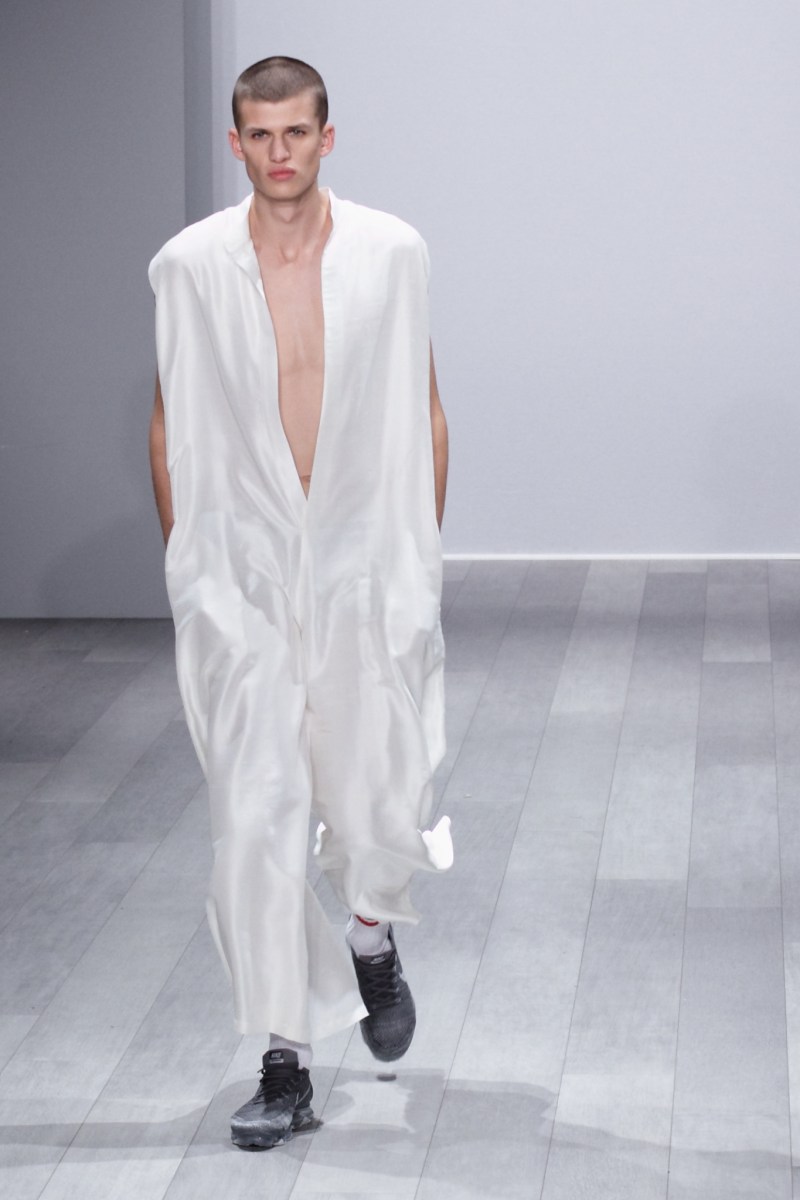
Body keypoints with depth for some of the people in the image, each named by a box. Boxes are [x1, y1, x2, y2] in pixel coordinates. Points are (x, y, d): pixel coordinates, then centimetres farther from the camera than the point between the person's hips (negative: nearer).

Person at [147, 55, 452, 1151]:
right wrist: (188, 567, 8)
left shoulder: (391, 254, 0)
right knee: (255, 817, -4)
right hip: (242, 569, 0)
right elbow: (171, 428, 8)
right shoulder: (190, 267, -1)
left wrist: (422, 555, 7)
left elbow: (425, 414, 8)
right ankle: (286, 1064, 6)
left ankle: (371, 937, 35)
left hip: (364, 564, 0)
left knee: (377, 811, -1)